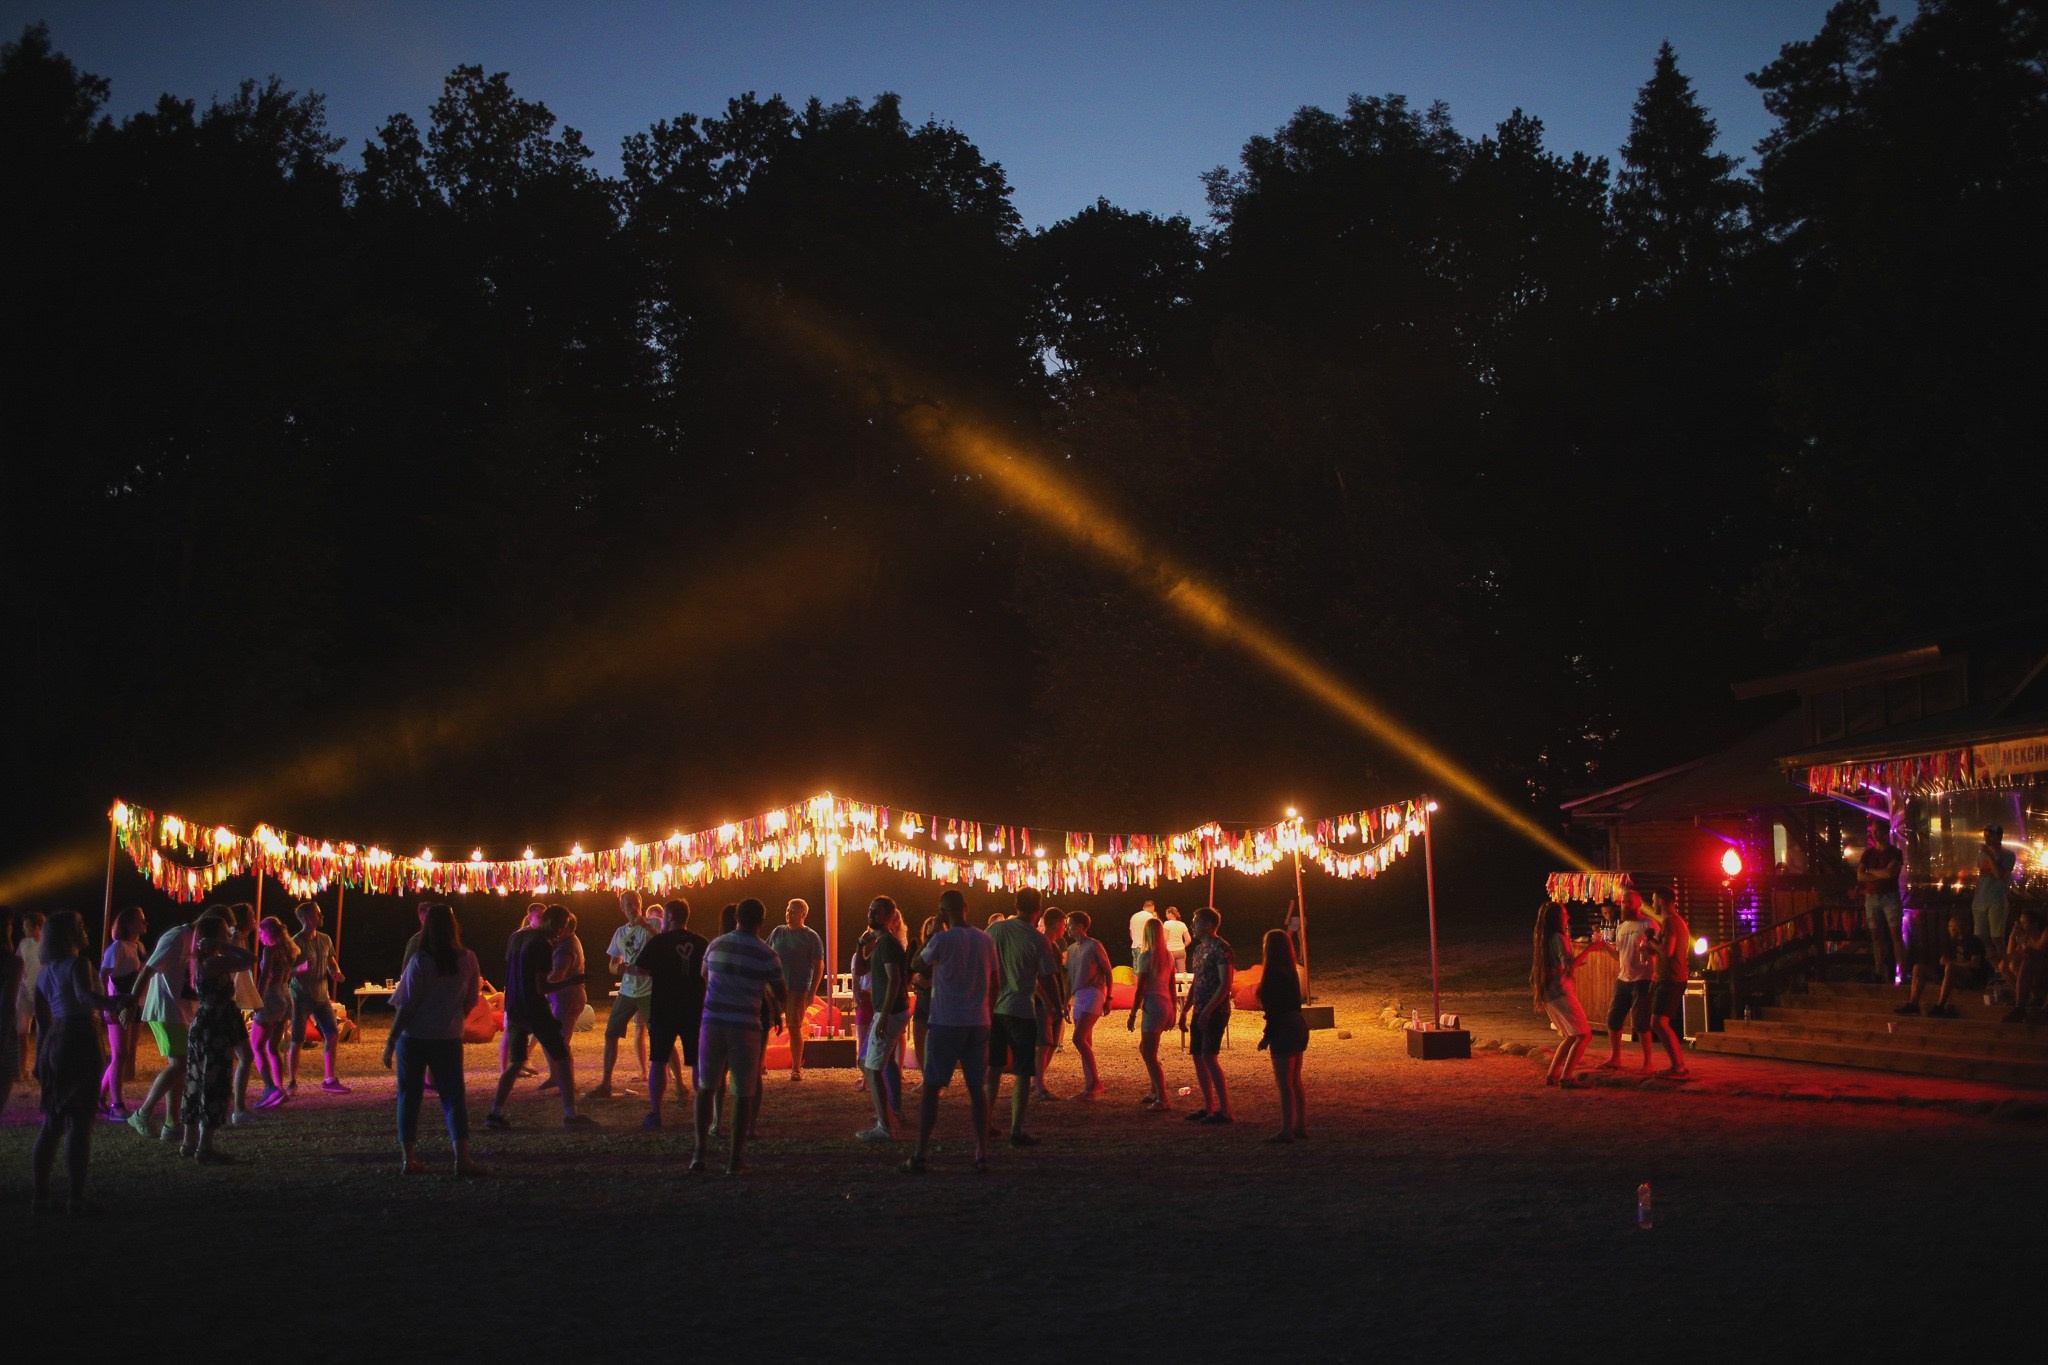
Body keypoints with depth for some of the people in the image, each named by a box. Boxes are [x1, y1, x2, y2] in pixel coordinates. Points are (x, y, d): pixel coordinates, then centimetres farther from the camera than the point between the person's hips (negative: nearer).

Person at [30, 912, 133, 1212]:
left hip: (53, 1044, 8)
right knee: (80, 1121, -5)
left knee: (52, 1121, 15)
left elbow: (42, 1022, 19)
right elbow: (85, 996, -31)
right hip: (79, 1042, -8)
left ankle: (40, 1195, 15)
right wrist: (114, 1003, -48)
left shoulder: (44, 973, 15)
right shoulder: (76, 965, -9)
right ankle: (76, 1197, -6)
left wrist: (40, 1058, 23)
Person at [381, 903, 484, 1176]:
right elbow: (472, 1000, 5)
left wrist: (390, 1040, -4)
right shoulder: (468, 960, -4)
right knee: (453, 1096, 6)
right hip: (449, 1038, 2)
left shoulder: (420, 962, -12)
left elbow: (406, 1006, -11)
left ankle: (408, 1159, 10)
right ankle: (462, 1158, -6)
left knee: (409, 1097, 9)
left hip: (414, 1038, -2)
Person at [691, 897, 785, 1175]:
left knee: (706, 1087, 14)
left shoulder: (716, 945, 5)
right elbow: (780, 996, 2)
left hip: (712, 1023, 3)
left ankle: (699, 1152, 11)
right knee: (744, 1094, 5)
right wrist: (771, 1001, 24)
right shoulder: (766, 954, -5)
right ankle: (735, 1159, 4)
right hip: (746, 1027, -3)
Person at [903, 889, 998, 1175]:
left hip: (946, 1023, -4)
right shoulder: (985, 940, 5)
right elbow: (994, 984, 11)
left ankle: (919, 1157, 0)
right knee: (976, 1089, 10)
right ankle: (982, 1155, 7)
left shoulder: (942, 940, -11)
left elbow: (917, 963, 6)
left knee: (931, 1089, 1)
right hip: (978, 1023, 4)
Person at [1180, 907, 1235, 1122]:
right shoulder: (1199, 949, 15)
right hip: (1200, 1011, 9)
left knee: (1209, 1056, -14)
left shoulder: (1220, 948, -13)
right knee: (1197, 1056, 10)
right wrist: (1184, 1011, 17)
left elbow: (1226, 983, -18)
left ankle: (1225, 1110, -12)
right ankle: (1209, 1107, 17)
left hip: (1216, 1011, -9)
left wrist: (1208, 1011, -22)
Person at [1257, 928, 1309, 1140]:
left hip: (1284, 1030, -9)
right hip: (1298, 1026, 9)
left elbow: (1274, 1009, -19)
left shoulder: (1274, 974, -17)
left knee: (1285, 1084, -5)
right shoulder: (1291, 972, 10)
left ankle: (1286, 1131, -4)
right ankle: (1300, 1126, 21)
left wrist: (1267, 1035, -14)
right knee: (1295, 1082, 16)